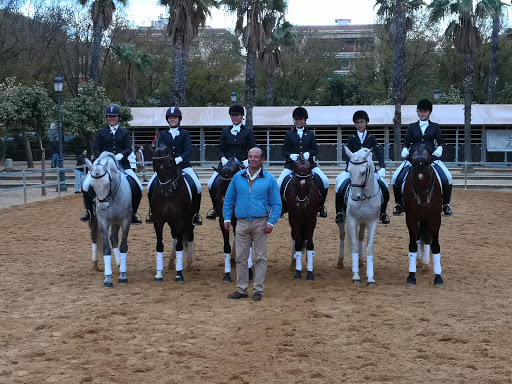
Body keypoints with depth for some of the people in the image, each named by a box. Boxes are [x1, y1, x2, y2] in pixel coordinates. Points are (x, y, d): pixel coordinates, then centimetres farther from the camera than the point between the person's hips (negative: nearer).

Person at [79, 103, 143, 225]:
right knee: (86, 186, -18)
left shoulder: (125, 133, 12)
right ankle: (89, 210, 4)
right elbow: (96, 149, 4)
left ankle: (132, 214, 6)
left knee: (137, 188, -13)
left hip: (122, 164, 1)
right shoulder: (101, 132, 11)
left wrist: (121, 155, -20)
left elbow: (128, 149, 1)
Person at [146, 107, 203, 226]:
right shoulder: (163, 135, 13)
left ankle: (195, 213, -5)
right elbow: (158, 150, 3)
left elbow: (189, 151, -5)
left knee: (197, 186, -22)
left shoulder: (185, 134, 7)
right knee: (150, 186, -14)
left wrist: (179, 159, -24)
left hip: (183, 165, -2)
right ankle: (153, 212, 5)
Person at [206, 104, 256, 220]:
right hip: (227, 162, 2)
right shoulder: (225, 131, 13)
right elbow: (220, 149, 10)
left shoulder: (248, 132, 8)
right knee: (212, 185, -15)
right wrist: (223, 159, -10)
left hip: (242, 164, -2)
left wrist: (248, 160, -13)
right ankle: (215, 208, 3)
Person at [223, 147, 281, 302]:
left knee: (260, 257, 2)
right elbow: (229, 199, 12)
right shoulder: (238, 177, 7)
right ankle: (241, 290, 14)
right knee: (240, 257, 5)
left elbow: (276, 203, -1)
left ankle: (258, 290, 9)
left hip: (260, 223, -2)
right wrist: (227, 218, 3)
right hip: (242, 223, 2)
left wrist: (271, 222, -12)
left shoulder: (269, 179, 0)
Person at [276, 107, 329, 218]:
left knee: (325, 181, -16)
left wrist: (308, 154, -12)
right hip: (292, 164, -1)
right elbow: (284, 151, 6)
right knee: (278, 184, -18)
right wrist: (290, 155, -15)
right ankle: (282, 207, 5)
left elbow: (315, 150, 9)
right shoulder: (289, 134, 9)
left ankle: (320, 206, 1)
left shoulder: (310, 134, 12)